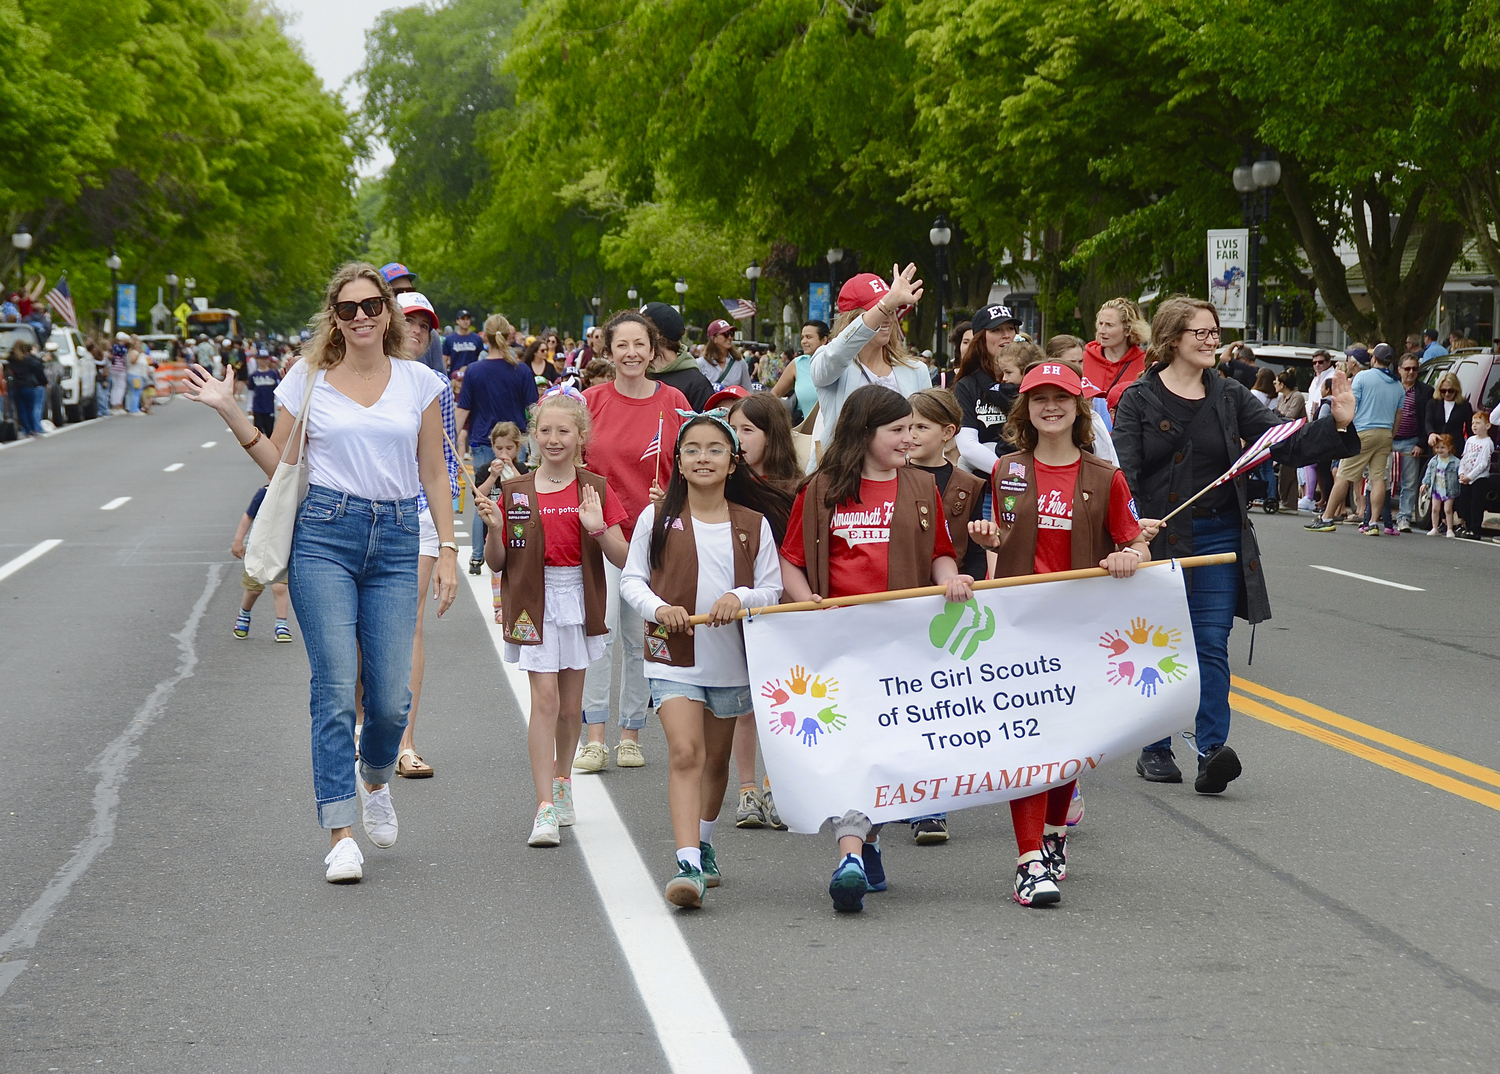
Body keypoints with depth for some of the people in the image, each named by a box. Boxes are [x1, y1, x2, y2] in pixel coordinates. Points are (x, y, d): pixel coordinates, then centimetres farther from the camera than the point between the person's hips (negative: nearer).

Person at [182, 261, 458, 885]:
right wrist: (230, 412, 1)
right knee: (335, 688, -8)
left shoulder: (418, 383, 9)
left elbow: (433, 473, 12)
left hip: (395, 540, 1)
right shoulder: (308, 380, 6)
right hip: (324, 534, -1)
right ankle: (341, 834, -5)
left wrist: (448, 550, 5)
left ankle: (375, 780, 33)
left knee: (391, 698, -1)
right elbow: (280, 463, 12)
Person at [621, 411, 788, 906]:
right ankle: (688, 864, -24)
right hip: (674, 657, -3)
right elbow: (631, 579, 2)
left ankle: (703, 844, 38)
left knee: (716, 759, 16)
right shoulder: (657, 518, -1)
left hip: (733, 657, 3)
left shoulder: (754, 524, 2)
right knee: (685, 754, -17)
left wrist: (740, 597, -19)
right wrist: (657, 607, -17)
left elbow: (772, 590, 2)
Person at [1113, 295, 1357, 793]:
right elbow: (1123, 470, -10)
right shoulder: (1139, 400, -2)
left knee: (1211, 645, -5)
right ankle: (1154, 749, 19)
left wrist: (1337, 425, -11)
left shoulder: (1229, 396, 8)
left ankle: (1211, 752, -10)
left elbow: (1288, 445, 5)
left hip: (1219, 537, 2)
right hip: (1159, 539, -2)